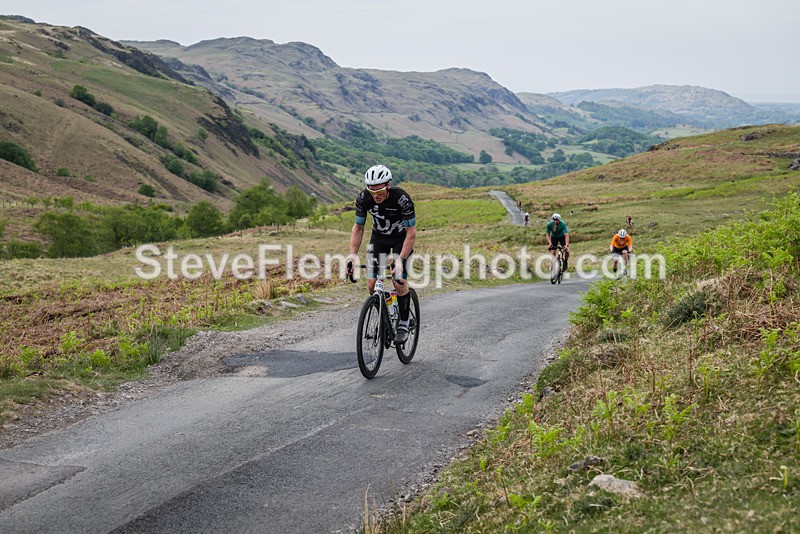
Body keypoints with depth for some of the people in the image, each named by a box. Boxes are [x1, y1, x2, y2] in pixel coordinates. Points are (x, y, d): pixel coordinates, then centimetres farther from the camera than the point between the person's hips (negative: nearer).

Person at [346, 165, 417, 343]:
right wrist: (352, 254, -21)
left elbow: (411, 233, -27)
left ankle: (404, 324, 4)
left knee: (399, 283, -16)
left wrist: (401, 260, -36)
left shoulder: (402, 199, -33)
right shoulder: (363, 198, -23)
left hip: (401, 238, -3)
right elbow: (358, 228, -10)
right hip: (379, 237, 3)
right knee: (372, 285, -9)